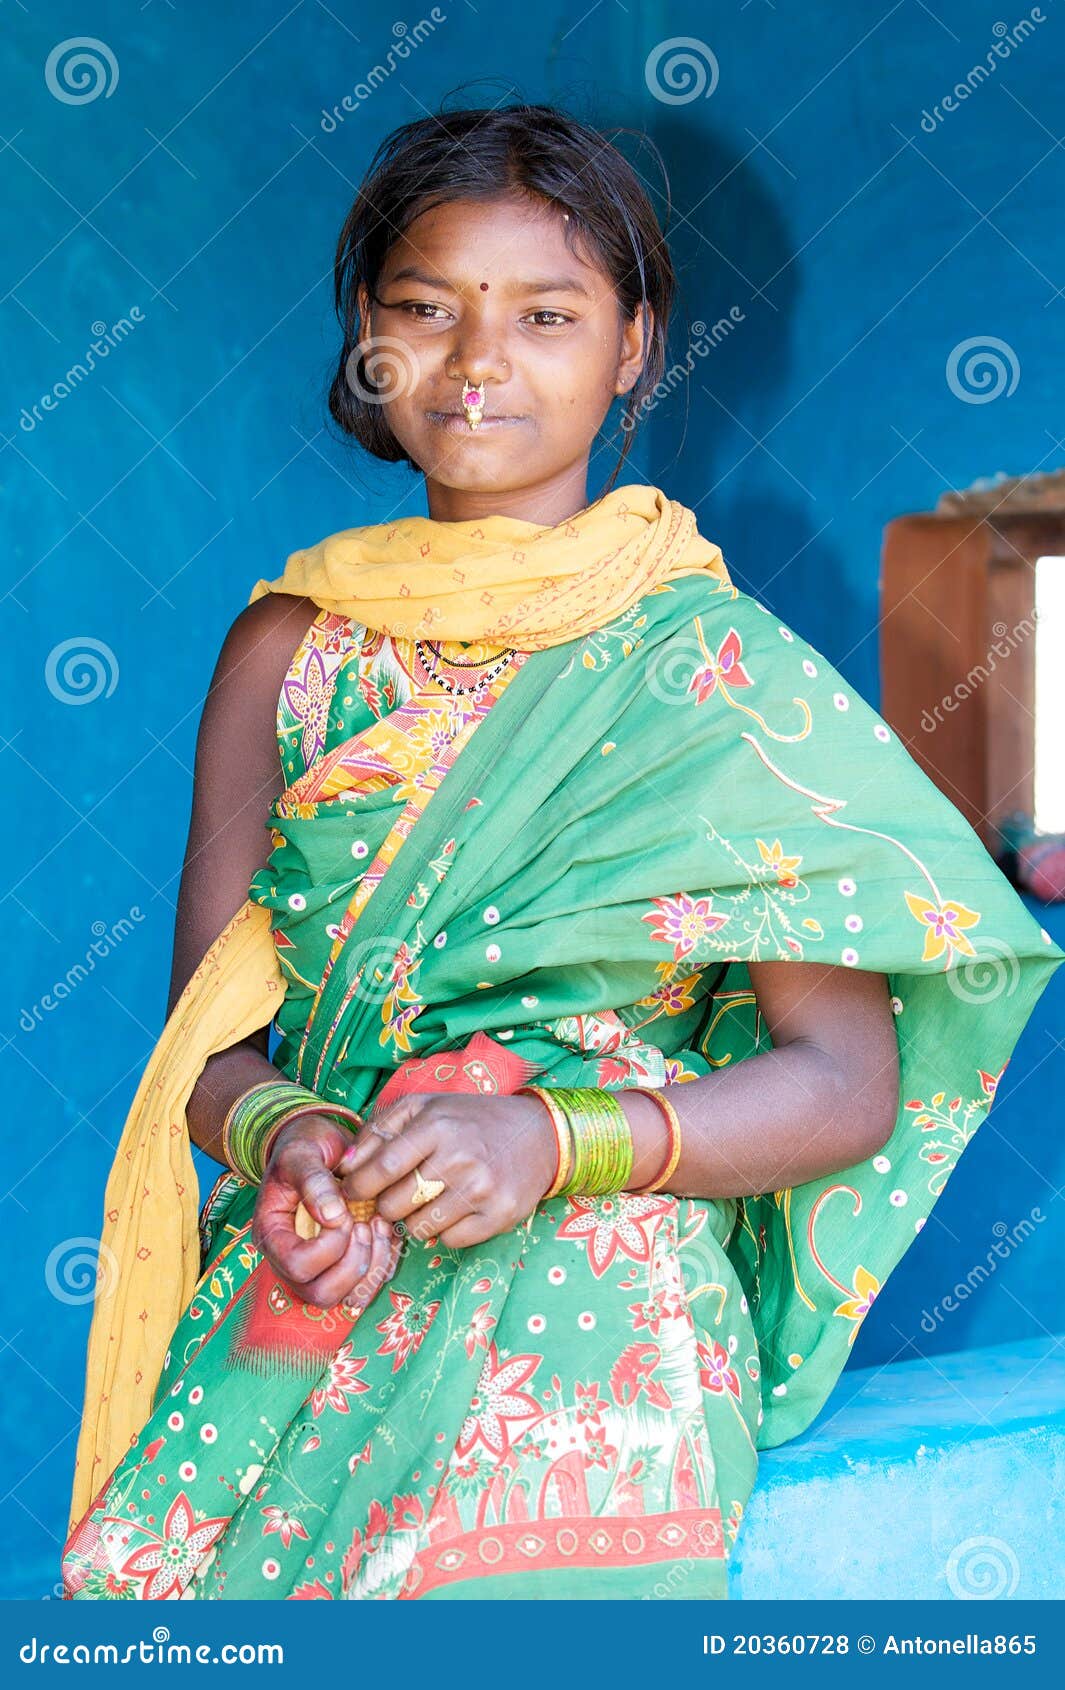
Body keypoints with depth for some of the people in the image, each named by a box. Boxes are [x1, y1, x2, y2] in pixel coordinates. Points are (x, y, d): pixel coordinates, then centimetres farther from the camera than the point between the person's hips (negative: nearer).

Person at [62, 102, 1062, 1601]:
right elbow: (206, 1035, 11)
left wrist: (553, 1139, -17)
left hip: (598, 1322, -2)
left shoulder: (718, 665, 2)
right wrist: (283, 1137, -12)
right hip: (299, 1304, 2)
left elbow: (849, 1080, -2)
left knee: (533, 1557, -23)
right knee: (161, 1566, -16)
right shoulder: (291, 648, 11)